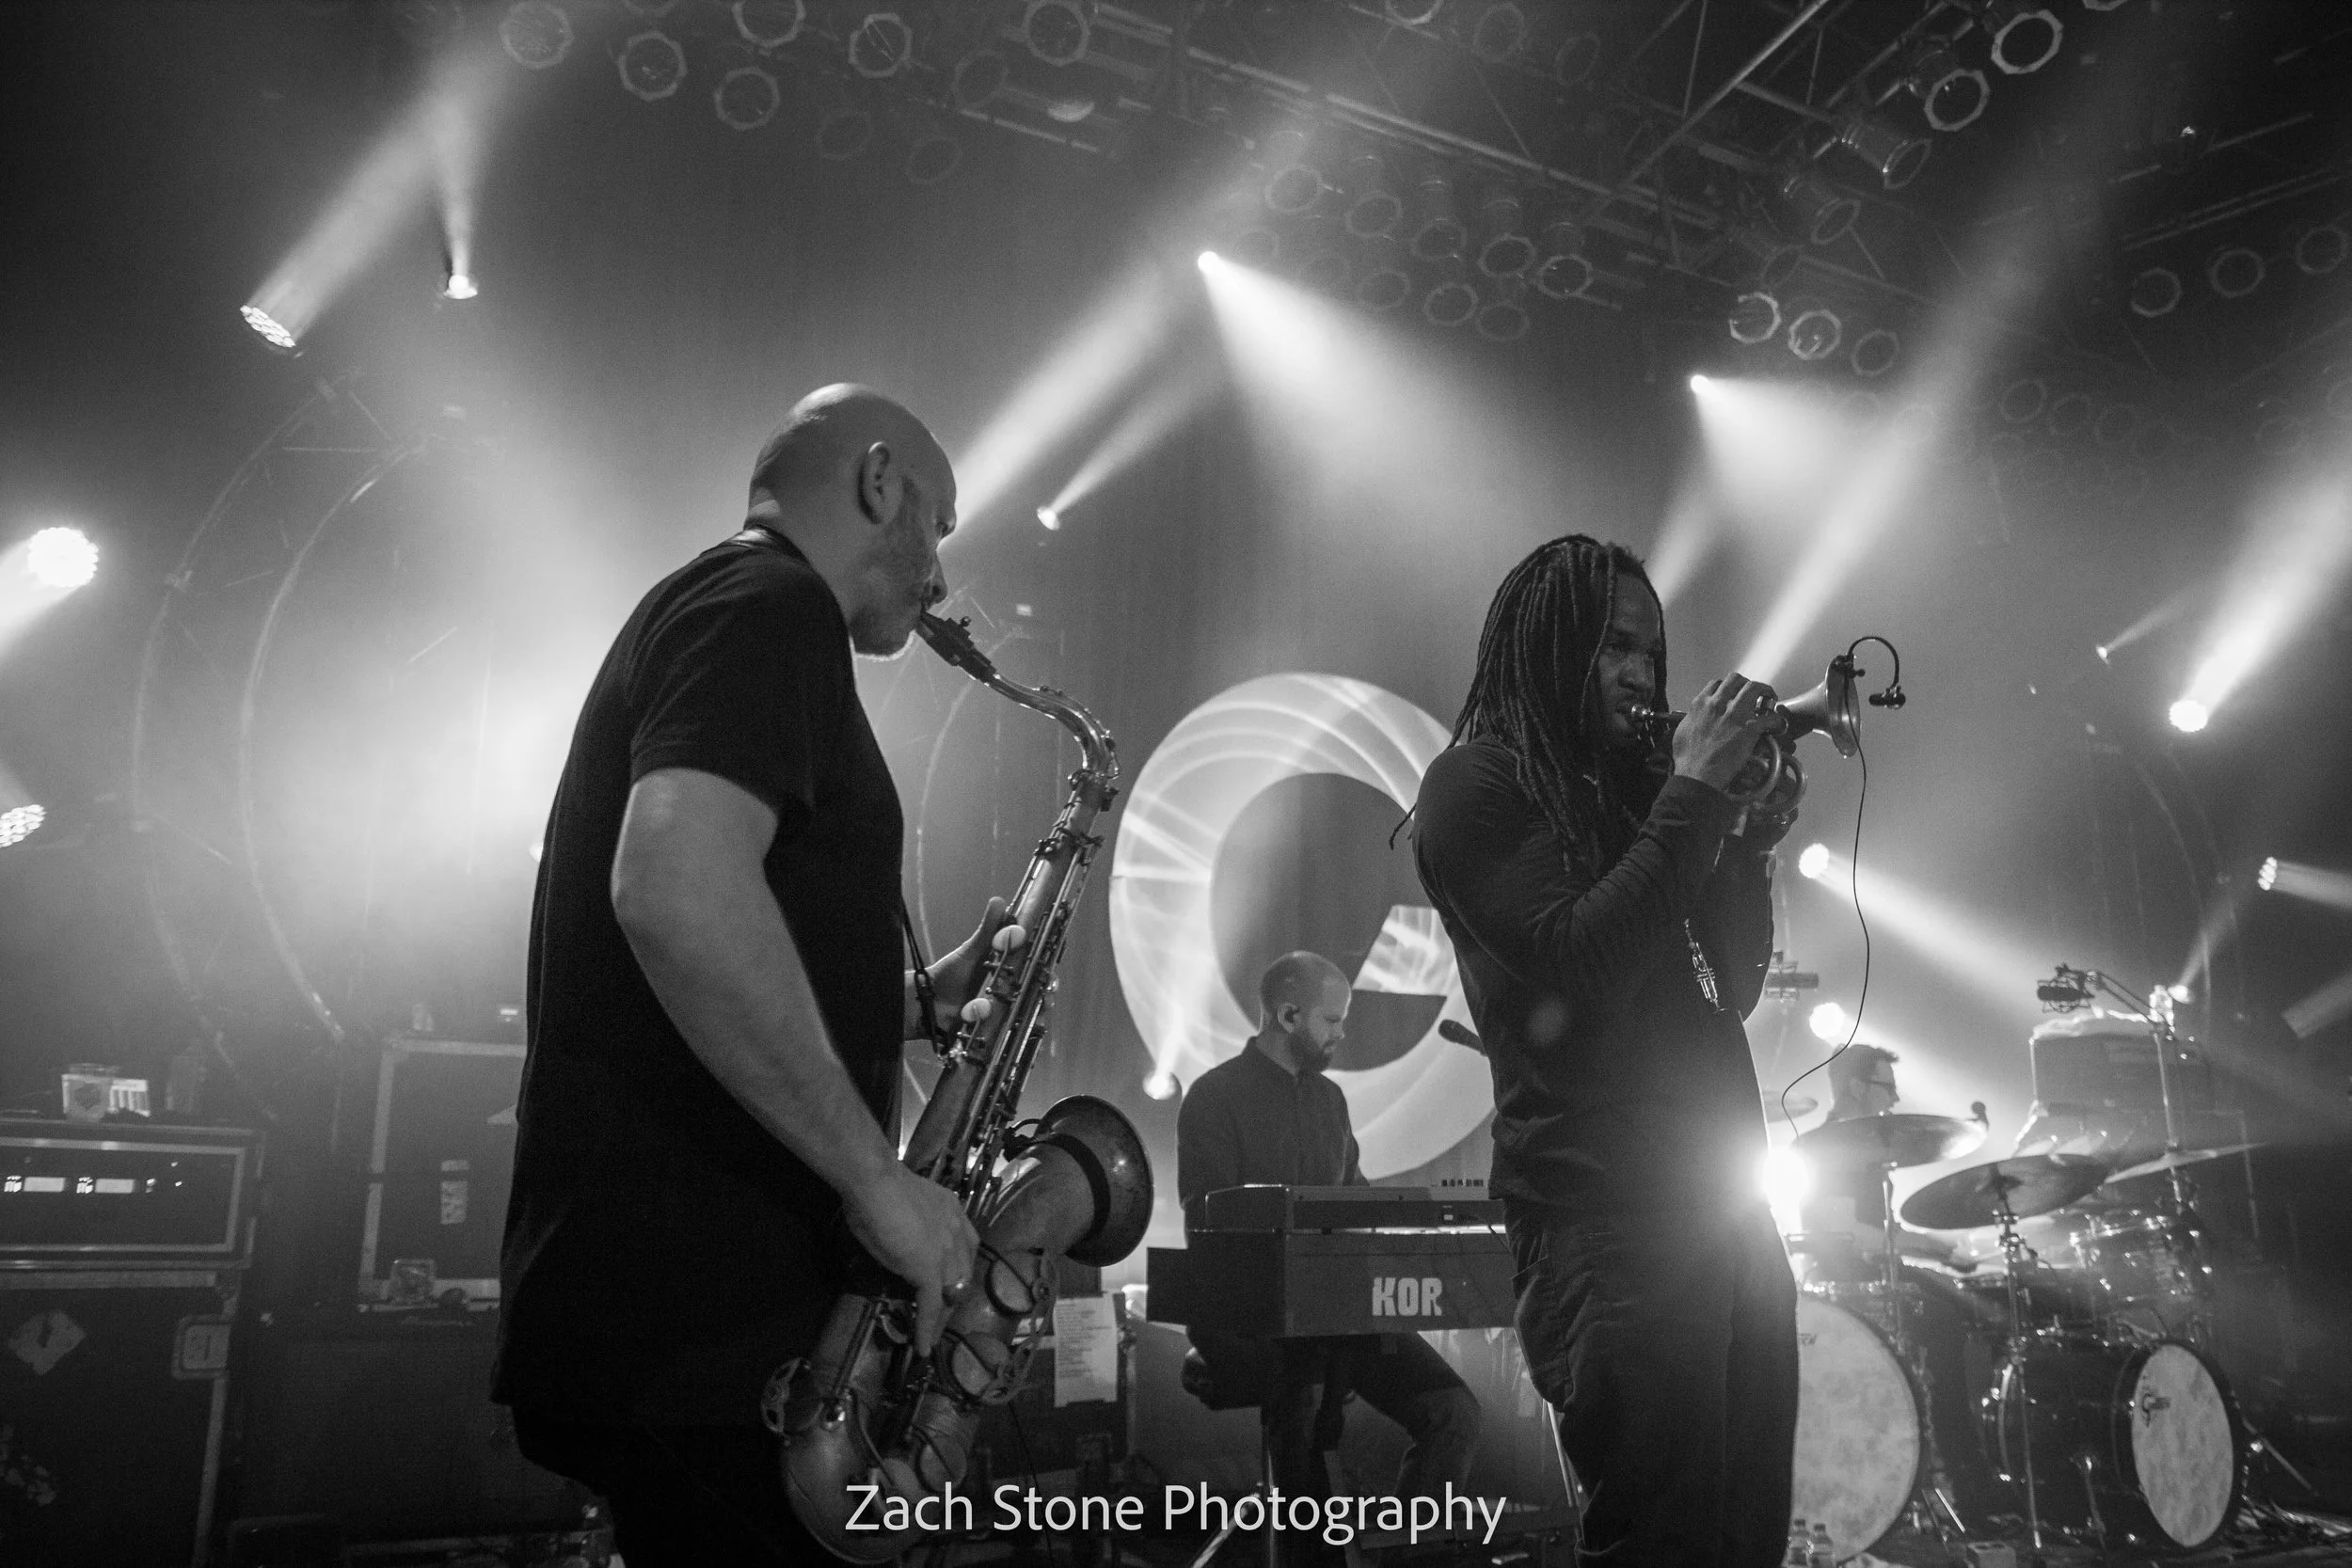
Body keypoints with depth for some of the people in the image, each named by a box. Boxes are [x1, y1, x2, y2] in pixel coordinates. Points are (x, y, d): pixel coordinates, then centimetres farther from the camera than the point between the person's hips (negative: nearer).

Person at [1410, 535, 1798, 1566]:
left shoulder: (1627, 788, 21)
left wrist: (1751, 831, 8)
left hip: (1724, 1209, 8)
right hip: (1607, 1220, -8)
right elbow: (1577, 971, -17)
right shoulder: (1476, 783, -2)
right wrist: (1694, 793, -11)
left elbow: (1732, 988, 20)